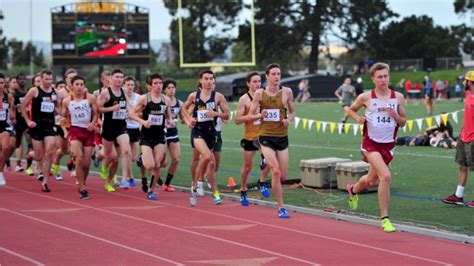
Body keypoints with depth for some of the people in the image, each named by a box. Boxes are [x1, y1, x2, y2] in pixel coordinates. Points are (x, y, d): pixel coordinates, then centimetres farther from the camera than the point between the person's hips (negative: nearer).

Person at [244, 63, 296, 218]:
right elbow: (249, 116, 2)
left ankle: (266, 163, 39)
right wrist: (259, 115, -19)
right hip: (266, 137, -3)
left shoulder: (287, 92, 1)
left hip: (282, 137, 3)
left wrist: (289, 120, -10)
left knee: (283, 176, 5)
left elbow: (292, 112, 12)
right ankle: (281, 208, -6)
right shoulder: (259, 93, -4)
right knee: (276, 172, -16)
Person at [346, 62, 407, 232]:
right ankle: (384, 218, -14)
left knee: (371, 180, 16)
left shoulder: (398, 97, 1)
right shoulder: (366, 97, -5)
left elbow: (403, 122, 7)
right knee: (386, 176, -22)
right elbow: (351, 110, 12)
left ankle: (353, 190, 51)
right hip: (371, 143, -4)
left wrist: (395, 116, -14)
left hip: (388, 144, 4)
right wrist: (357, 118, -8)